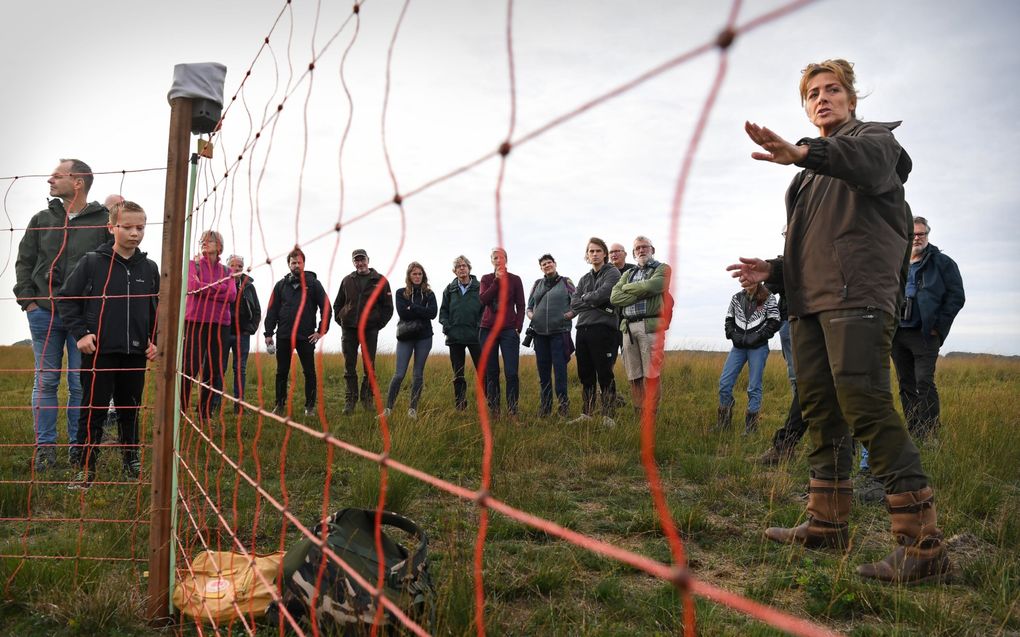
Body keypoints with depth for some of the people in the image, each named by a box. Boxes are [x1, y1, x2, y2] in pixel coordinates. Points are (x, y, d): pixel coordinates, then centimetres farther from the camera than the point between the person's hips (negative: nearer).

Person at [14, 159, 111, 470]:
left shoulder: (104, 221, -2)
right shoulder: (41, 220, 9)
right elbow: (24, 261, 12)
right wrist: (27, 300, 2)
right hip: (43, 313, 3)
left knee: (81, 384, 3)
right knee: (45, 381, 8)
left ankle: (78, 445, 15)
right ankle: (45, 446, 17)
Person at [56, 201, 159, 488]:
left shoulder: (149, 268, 6)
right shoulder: (92, 262, -4)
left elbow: (158, 310, 15)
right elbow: (65, 298, 0)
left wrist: (155, 340, 6)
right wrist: (80, 333, -8)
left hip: (136, 353, 3)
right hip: (99, 351, -3)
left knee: (130, 410, 13)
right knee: (93, 411, 3)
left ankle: (132, 460, 27)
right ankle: (86, 468, 13)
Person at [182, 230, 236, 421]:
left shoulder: (226, 271, 14)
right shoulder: (193, 264, 7)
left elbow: (232, 295, -3)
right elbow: (193, 286, -12)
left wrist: (204, 287, -7)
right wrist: (219, 289, -8)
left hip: (220, 324, 3)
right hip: (195, 322, -3)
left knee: (214, 369, 6)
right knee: (190, 367, -8)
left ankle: (206, 413, 15)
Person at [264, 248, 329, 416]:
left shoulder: (313, 283, 2)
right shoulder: (281, 285, 9)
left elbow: (326, 307, 1)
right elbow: (272, 310, 9)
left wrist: (321, 331, -5)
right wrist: (268, 333, 2)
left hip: (306, 337, -2)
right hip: (284, 336, 2)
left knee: (309, 372, 2)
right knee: (281, 372, 7)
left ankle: (310, 406, 12)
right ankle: (280, 405, 18)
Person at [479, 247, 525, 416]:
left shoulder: (515, 279, 7)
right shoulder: (486, 279, 11)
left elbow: (521, 307, 6)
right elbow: (483, 300, -6)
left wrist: (518, 328, -4)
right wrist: (497, 280, -9)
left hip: (509, 331, -1)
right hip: (488, 330, 2)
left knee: (511, 372, -9)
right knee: (491, 372, 1)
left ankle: (512, 411, -6)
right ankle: (493, 410, 8)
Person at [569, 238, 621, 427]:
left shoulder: (612, 273, 4)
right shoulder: (584, 279, 21)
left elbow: (603, 294, -15)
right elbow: (574, 303, 6)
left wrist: (585, 297, 3)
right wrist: (595, 303, -7)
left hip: (603, 329, -6)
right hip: (583, 328, 6)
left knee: (605, 374, -6)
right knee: (585, 375, 9)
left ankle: (608, 416, -1)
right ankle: (586, 413, 17)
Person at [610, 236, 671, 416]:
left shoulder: (662, 269, 10)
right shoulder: (628, 274, 22)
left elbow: (650, 286, -13)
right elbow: (614, 298, 5)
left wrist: (627, 287, 3)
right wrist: (641, 293, -5)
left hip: (650, 325, -5)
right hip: (628, 327, 5)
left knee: (651, 375, -7)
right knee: (634, 376, 5)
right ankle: (638, 415, 12)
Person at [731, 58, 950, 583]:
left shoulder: (874, 137, 6)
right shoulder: (811, 175, 28)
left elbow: (872, 163, -22)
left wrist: (804, 153, -41)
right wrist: (775, 270, 11)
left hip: (858, 298, -8)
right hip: (809, 303, 8)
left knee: (866, 407, -17)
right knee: (820, 410, 9)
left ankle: (922, 543, -13)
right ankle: (827, 523, 19)